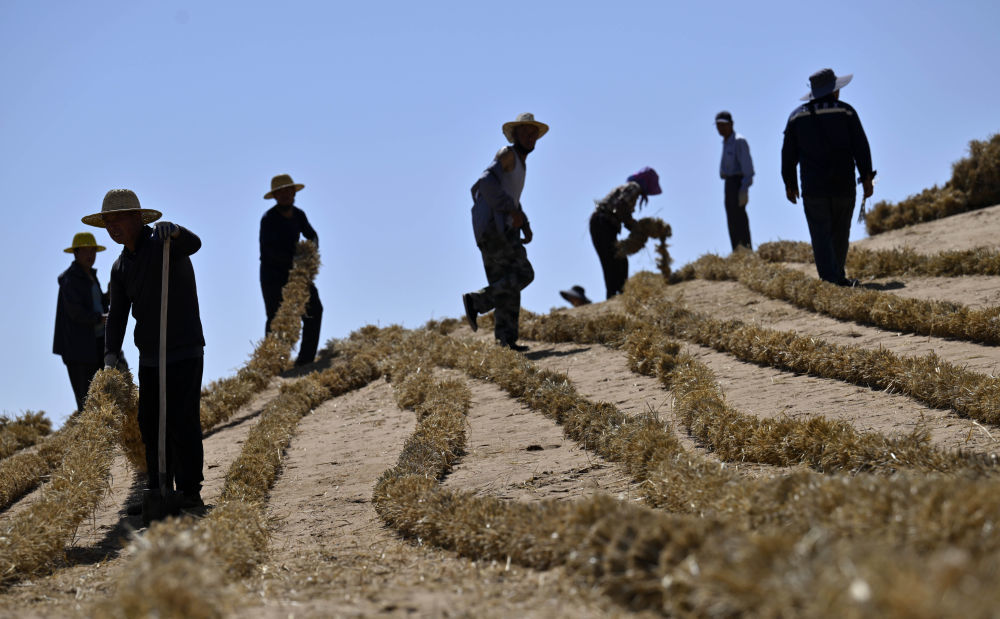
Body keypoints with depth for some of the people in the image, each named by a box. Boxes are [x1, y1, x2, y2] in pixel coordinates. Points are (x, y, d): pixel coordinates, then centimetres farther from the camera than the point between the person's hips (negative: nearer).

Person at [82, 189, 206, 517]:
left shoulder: (164, 244, -9)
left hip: (184, 353, -7)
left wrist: (173, 230, -55)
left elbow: (193, 244, -32)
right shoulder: (120, 267, 10)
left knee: (182, 422, -11)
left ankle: (190, 494, -5)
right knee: (150, 425, 7)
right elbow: (117, 314, 7)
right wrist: (111, 355, -7)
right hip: (149, 358, 7)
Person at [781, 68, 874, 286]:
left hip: (813, 187, 0)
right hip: (843, 186, 0)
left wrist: (790, 184, 17)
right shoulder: (845, 111, 0)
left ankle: (830, 279, -11)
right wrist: (866, 178, 1)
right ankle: (838, 277, 21)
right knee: (840, 234, 13)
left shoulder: (797, 116, 7)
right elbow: (861, 146, -3)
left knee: (821, 235, -2)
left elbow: (788, 153, 9)